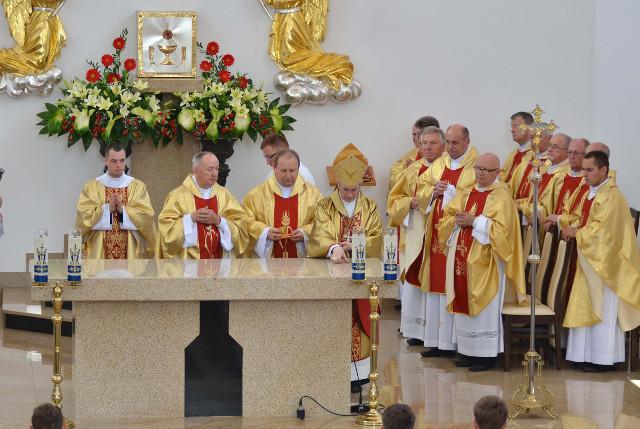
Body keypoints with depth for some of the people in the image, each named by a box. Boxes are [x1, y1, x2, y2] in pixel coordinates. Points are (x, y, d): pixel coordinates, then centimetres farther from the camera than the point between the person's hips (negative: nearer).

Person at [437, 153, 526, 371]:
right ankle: (467, 350, 16)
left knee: (484, 306, -4)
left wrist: (474, 221, -18)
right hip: (462, 258, 7)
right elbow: (446, 218, 15)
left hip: (485, 261, -6)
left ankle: (487, 353, 2)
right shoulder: (466, 195, 15)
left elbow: (502, 228, -16)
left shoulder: (501, 197, -6)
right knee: (464, 303, 8)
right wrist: (457, 220, -6)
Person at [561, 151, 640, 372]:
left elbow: (602, 229, -22)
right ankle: (589, 355, 15)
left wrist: (576, 233, -14)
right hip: (590, 260, 9)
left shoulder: (611, 196, -16)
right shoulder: (590, 194, 13)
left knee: (603, 310, -4)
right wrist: (570, 227, 1)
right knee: (588, 309, 10)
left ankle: (603, 358, 1)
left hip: (604, 261, -9)